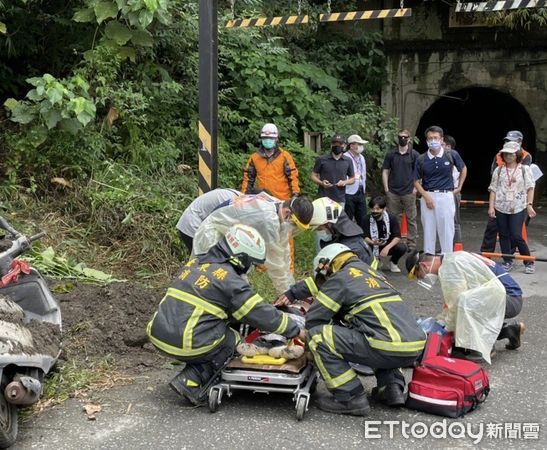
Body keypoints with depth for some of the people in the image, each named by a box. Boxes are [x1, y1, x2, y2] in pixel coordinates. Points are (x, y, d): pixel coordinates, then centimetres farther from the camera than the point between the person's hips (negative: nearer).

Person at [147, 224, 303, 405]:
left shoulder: (195, 262, 15)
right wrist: (295, 330, 8)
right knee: (232, 341, 12)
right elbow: (261, 313, -4)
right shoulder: (229, 279, -8)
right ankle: (191, 383, 1)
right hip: (186, 346, -8)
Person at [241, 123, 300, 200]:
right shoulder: (254, 157, 8)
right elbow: (248, 177, 13)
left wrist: (295, 193, -9)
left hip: (282, 199, -2)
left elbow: (292, 175, 0)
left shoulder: (284, 156, 1)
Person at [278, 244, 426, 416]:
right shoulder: (371, 272, 28)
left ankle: (351, 398, 0)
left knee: (318, 336, -2)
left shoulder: (340, 279, 3)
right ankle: (392, 387, 19)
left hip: (391, 349, -8)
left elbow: (313, 320, 4)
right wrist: (291, 294, 50)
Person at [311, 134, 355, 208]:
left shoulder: (348, 161, 9)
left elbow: (352, 178, 17)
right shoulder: (321, 159, 3)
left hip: (340, 200, 2)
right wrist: (321, 183, -13)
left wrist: (345, 182, -5)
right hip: (323, 198, -2)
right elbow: (313, 176, 8)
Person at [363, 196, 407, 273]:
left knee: (402, 248, -32)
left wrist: (387, 247, -34)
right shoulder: (368, 219, -13)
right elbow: (365, 237, -13)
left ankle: (393, 262, 6)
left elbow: (397, 237, -18)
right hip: (373, 246, 1)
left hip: (389, 245, -1)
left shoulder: (391, 218, -15)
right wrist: (372, 242, -36)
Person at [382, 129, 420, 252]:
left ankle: (411, 244, 7)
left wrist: (416, 187, -5)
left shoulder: (414, 155, 2)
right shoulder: (391, 154, 7)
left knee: (411, 219, 1)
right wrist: (386, 188, 1)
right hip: (392, 193, 2)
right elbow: (385, 171, 9)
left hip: (409, 192, -2)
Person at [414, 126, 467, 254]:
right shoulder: (421, 159, -2)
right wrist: (426, 196, -8)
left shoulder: (451, 155, -3)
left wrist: (459, 187, 12)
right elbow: (417, 181, 4)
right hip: (427, 196, 1)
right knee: (428, 229, 7)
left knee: (447, 229, 3)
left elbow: (463, 168, 15)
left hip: (446, 196, -1)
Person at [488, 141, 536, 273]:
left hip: (518, 208, -3)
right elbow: (493, 189, 7)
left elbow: (530, 188, 0)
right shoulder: (498, 170, 8)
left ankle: (529, 262, 5)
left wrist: (529, 204, -10)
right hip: (501, 208, 3)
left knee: (516, 236, -9)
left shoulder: (524, 169, 3)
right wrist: (491, 206, -1)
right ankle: (507, 261, 19)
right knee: (504, 235, 7)